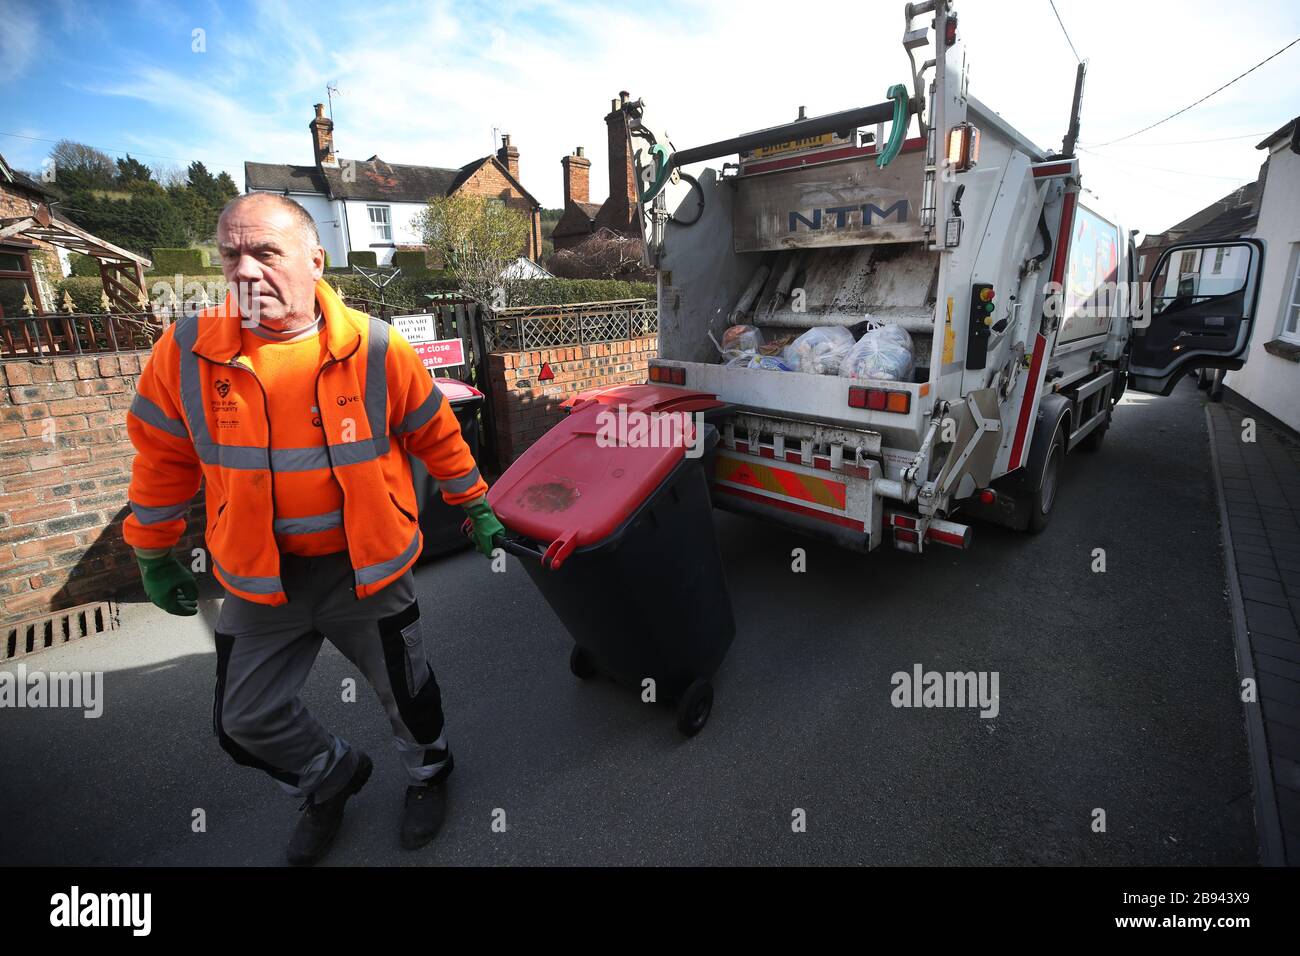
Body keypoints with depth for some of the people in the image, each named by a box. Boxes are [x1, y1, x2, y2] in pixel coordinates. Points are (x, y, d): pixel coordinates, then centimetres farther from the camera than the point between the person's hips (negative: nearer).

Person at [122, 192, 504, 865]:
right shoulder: (186, 353, -8)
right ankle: (331, 776, 49)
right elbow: (163, 461, 5)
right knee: (245, 720, 17)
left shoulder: (374, 349, -13)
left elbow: (436, 435, -2)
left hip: (366, 570, -2)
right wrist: (154, 556, 12)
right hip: (258, 581, 3)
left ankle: (428, 771, 50)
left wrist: (475, 506, 5)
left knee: (404, 691, 16)